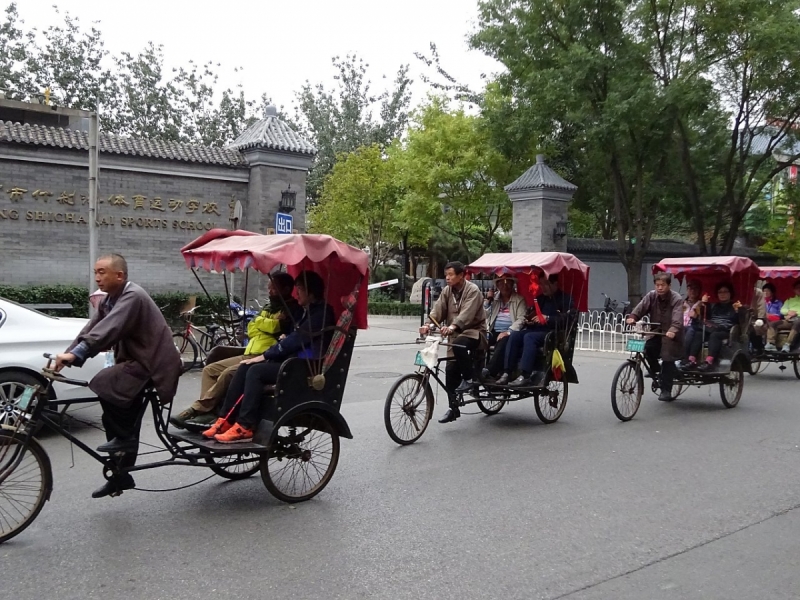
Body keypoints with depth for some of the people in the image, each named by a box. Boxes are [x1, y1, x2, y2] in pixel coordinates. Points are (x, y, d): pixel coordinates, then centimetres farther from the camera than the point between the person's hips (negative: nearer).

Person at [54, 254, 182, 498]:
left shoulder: (133, 296, -20)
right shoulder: (109, 300, 10)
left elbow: (108, 329, -33)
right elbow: (90, 329, 2)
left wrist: (74, 354, -40)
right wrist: (66, 356, -11)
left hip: (152, 363, -10)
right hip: (136, 360, 10)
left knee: (104, 383, -28)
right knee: (125, 421, 13)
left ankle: (123, 438, -10)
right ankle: (121, 476, 26)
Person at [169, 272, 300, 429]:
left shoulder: (293, 309, -3)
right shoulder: (269, 308, 23)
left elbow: (276, 326, -21)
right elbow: (251, 329, 12)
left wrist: (260, 322, -5)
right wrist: (268, 325, -4)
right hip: (248, 355, 10)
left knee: (228, 373, -27)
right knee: (210, 369, 2)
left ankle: (197, 409, -18)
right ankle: (208, 412, -11)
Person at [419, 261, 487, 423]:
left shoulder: (473, 290, -14)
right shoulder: (447, 291, 7)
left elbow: (467, 313, -29)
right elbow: (438, 309, -6)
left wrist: (452, 327, -45)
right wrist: (428, 324, -26)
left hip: (474, 331, -6)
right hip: (456, 334, 6)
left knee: (459, 345, -37)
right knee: (450, 370, 0)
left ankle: (468, 378, -16)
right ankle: (453, 408, 10)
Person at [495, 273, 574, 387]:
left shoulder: (565, 298, 1)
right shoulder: (540, 298, 24)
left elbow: (567, 319, -14)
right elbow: (532, 314, 34)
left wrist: (547, 319, -21)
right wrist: (529, 320, 10)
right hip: (536, 329, 7)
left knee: (529, 337, -33)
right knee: (514, 335, -20)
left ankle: (525, 376, -38)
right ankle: (507, 373, -28)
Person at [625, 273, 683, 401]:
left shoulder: (676, 299, -14)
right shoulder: (651, 296, -2)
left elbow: (677, 318, -28)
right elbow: (641, 307, -15)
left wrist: (673, 330, -48)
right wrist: (632, 317, -36)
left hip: (670, 334, -4)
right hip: (656, 332, 4)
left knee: (667, 359, -12)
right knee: (648, 348, -21)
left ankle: (666, 390, 0)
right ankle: (656, 371, 8)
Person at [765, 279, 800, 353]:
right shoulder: (789, 299, 27)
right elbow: (782, 310, 16)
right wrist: (788, 312, -4)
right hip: (788, 321, 4)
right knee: (773, 323, -20)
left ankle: (787, 345, -47)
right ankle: (771, 344, -34)